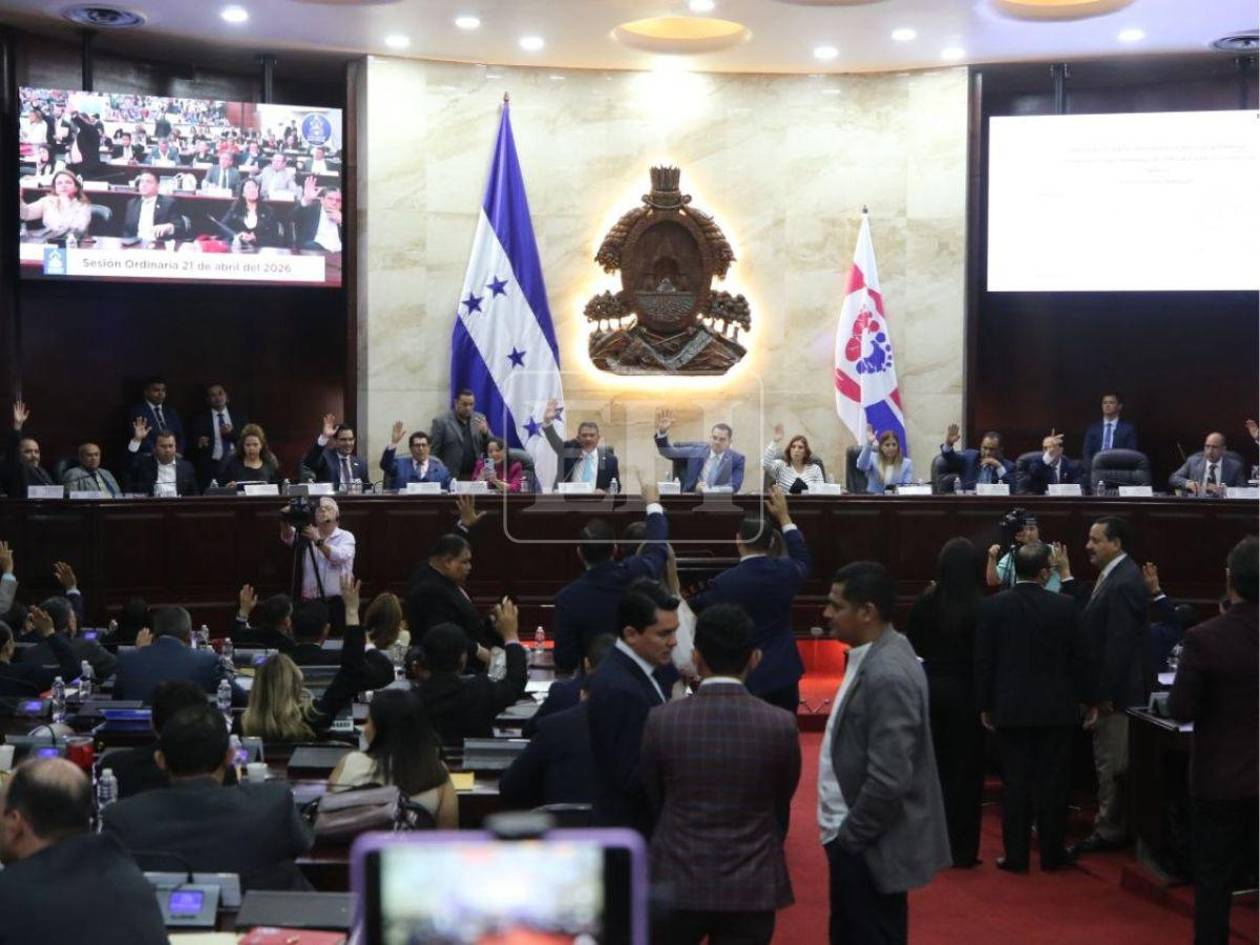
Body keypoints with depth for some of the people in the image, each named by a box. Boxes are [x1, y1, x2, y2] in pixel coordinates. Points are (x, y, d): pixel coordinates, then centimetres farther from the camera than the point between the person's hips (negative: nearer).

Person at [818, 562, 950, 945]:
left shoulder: (887, 675, -25)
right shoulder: (873, 657, 5)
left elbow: (888, 780, -27)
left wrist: (850, 836, -15)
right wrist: (845, 834, 14)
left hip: (871, 847, -9)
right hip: (856, 838, 9)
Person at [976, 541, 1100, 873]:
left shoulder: (994, 606, -5)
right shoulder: (1064, 606, -7)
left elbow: (983, 660, -1)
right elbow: (1083, 657, -2)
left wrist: (986, 705, 9)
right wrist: (1091, 701, 10)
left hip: (1010, 709, 1)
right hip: (1056, 708, -1)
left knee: (1015, 783, 6)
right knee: (1053, 782, 8)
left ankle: (1016, 855, 9)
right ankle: (1052, 853, 15)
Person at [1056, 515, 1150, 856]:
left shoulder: (1124, 583, -22)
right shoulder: (1114, 575, 10)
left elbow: (1119, 644, -24)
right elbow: (1089, 613, 10)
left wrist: (1105, 694, -21)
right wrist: (1065, 575, 9)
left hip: (1117, 690, -10)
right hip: (1108, 687, 10)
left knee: (1111, 764, 1)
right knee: (1109, 763, 18)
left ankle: (1110, 832, 11)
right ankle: (1110, 827, 28)